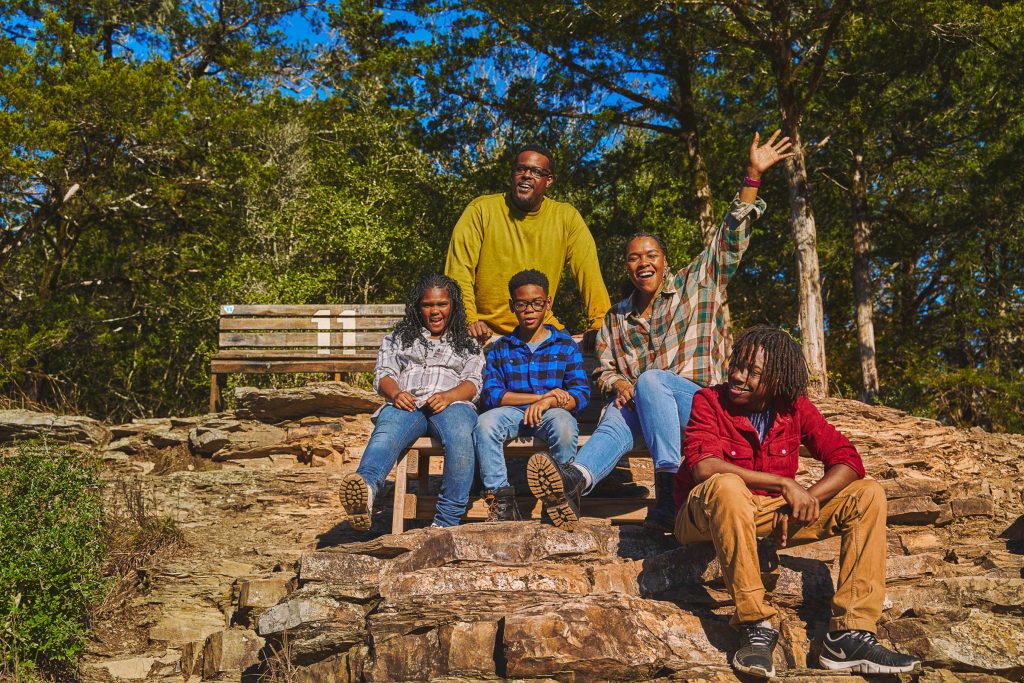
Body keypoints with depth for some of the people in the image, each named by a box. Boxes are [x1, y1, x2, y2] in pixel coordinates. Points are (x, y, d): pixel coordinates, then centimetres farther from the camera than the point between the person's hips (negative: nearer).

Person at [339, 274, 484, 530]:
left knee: (460, 436, -39)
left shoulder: (468, 343, 28)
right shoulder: (399, 336, 30)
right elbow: (384, 374, 15)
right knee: (386, 434, -37)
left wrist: (448, 396, -12)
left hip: (451, 404, 0)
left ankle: (446, 522, -45)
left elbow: (473, 383, 11)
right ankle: (365, 488, -69)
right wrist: (396, 393, -10)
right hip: (407, 404, 1)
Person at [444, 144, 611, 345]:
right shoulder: (480, 210, -3)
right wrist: (469, 320, -22)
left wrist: (601, 322, -14)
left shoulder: (566, 217, 4)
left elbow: (589, 271, -1)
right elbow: (459, 268, -9)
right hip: (485, 333, -3)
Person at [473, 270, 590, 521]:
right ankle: (500, 497, -21)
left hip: (552, 414, -1)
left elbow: (581, 393, 1)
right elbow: (491, 394, -1)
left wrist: (547, 402, -20)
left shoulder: (566, 345, 12)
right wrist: (542, 395, -10)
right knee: (484, 423, -31)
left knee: (564, 425, -37)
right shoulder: (500, 349, 15)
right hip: (513, 414, 2)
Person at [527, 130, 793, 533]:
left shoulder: (696, 285, 12)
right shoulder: (617, 318, 22)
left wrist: (753, 176, -5)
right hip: (637, 403, 3)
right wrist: (617, 382, -2)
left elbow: (731, 237, 4)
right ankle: (575, 482, -64)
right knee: (615, 422, -33)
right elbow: (604, 368, 24)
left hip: (702, 403, -3)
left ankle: (669, 491, -46)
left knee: (651, 380, -35)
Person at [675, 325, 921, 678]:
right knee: (727, 485, -39)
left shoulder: (795, 408, 1)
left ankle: (849, 634, -18)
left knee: (868, 494, -8)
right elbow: (703, 467, -26)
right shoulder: (709, 400, -10)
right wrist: (786, 484, -27)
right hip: (708, 515, -4)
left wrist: (805, 500, -22)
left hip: (775, 515, 5)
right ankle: (756, 627, -29)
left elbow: (848, 461, -5)